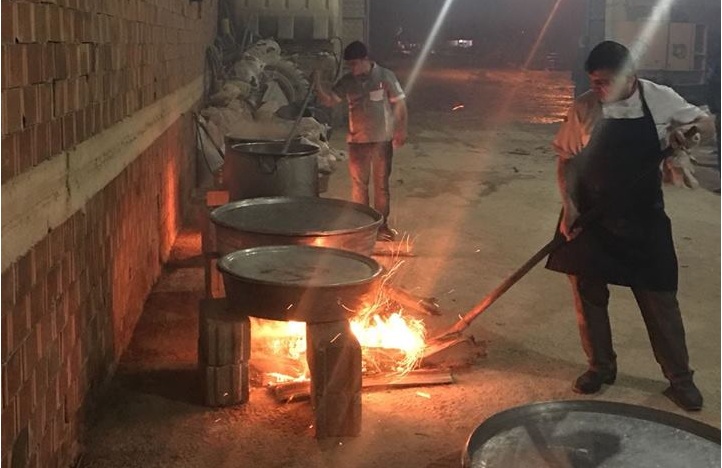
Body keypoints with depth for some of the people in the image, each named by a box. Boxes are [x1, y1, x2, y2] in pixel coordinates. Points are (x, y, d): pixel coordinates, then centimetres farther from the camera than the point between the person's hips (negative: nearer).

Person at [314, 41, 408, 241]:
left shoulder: (385, 76, -6)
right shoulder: (347, 81, 2)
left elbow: (399, 104, -2)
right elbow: (330, 101, -3)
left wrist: (401, 130, -6)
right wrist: (317, 86, -20)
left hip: (382, 139, -2)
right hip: (358, 140, 3)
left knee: (381, 183, 7)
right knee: (359, 183, 6)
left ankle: (382, 224, 17)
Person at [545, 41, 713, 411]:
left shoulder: (661, 100, -8)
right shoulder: (585, 107, -9)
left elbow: (704, 122, 9)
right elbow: (567, 159, 0)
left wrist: (685, 132, -14)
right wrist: (569, 206, -11)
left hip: (643, 219, -1)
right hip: (590, 218, 1)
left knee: (660, 299, 5)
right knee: (589, 296, 10)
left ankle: (679, 378, 20)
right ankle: (601, 366, 30)